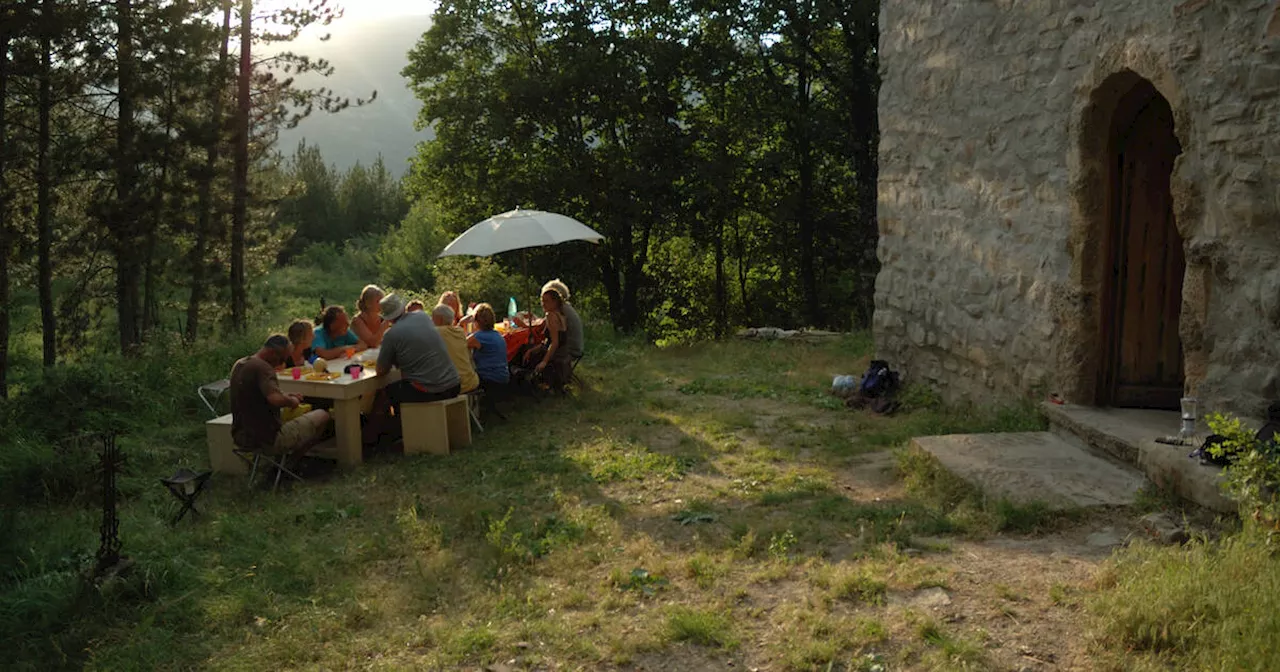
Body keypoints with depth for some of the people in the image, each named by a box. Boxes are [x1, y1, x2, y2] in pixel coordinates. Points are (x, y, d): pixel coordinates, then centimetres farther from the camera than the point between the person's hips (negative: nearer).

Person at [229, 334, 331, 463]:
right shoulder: (262, 367, -21)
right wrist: (291, 401, -15)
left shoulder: (239, 365, 8)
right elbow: (275, 399, -37)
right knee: (323, 416, 5)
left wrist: (286, 396, 12)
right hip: (268, 441, -10)